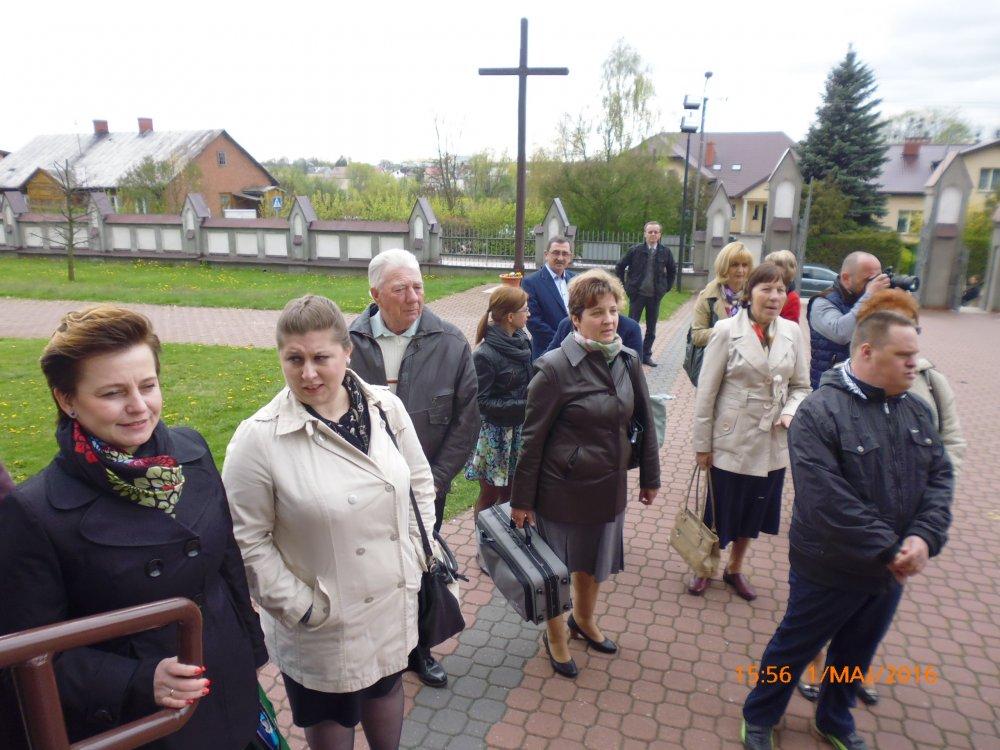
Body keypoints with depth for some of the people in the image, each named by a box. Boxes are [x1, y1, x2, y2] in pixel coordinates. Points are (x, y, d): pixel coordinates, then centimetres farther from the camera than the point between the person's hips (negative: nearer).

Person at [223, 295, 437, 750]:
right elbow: (248, 541, -14)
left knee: (386, 691, 29)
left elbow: (420, 482, 4)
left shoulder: (387, 408, -9)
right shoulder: (258, 439, -21)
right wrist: (302, 608, -13)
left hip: (395, 607, 4)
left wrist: (415, 555, 1)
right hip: (323, 628, -3)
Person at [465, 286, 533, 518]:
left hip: (518, 429, 6)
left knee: (509, 490, 18)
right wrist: (522, 406, -21)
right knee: (490, 493, 10)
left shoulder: (521, 341, -1)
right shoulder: (484, 355, -21)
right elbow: (482, 402, -17)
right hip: (495, 432, -6)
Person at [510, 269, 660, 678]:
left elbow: (645, 421, 8)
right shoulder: (554, 368, -19)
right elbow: (533, 438, -14)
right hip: (563, 488, -5)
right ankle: (555, 635, 41)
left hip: (610, 486, 5)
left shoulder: (628, 361, -2)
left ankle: (584, 619, 52)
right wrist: (522, 499, -9)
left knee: (596, 559, 24)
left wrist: (650, 476, 12)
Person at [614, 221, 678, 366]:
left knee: (651, 327, 8)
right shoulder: (635, 250, -5)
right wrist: (625, 286, 1)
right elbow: (619, 267, 3)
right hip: (637, 294, -2)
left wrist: (667, 286, 9)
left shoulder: (665, 252, 1)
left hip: (655, 295, 2)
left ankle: (646, 355, 19)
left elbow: (672, 270, 17)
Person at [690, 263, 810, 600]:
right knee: (720, 509, 11)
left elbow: (800, 386, 9)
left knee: (754, 511, 19)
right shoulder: (727, 330, -11)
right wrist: (702, 443, -8)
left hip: (773, 442, 4)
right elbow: (706, 391, -9)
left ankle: (735, 569, 42)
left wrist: (791, 412, -12)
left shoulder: (792, 332, 0)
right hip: (732, 440, -4)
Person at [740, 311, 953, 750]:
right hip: (830, 569, -6)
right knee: (794, 648, 14)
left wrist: (924, 538, -16)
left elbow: (939, 477, 0)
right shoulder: (820, 413, -23)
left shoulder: (915, 412, 0)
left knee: (856, 654, 24)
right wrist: (888, 551, -22)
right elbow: (829, 503, -28)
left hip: (891, 571, 6)